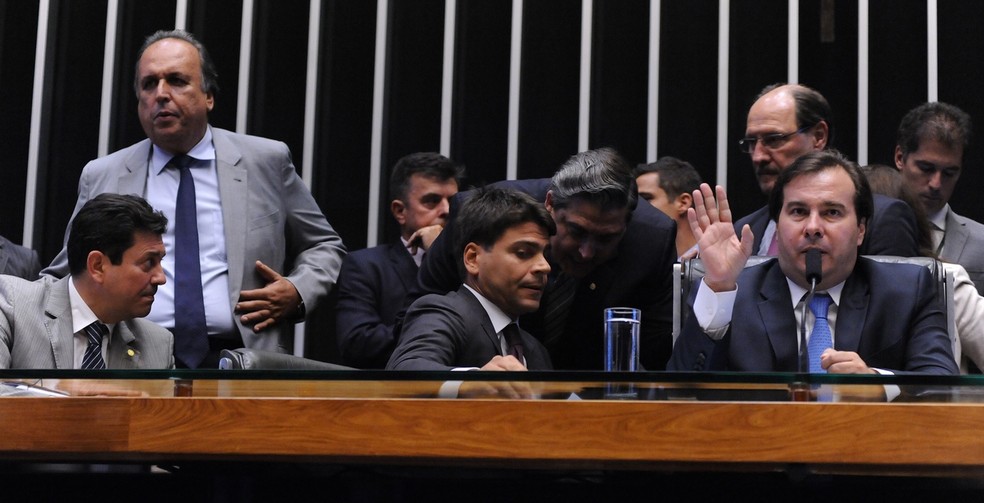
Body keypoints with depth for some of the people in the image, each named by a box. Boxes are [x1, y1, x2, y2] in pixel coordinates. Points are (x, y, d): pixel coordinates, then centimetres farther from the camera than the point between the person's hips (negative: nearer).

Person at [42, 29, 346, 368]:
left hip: (238, 364, 0)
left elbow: (325, 246, 18)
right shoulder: (100, 177, 13)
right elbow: (62, 277, 20)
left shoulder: (266, 161, 9)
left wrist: (298, 293, -1)